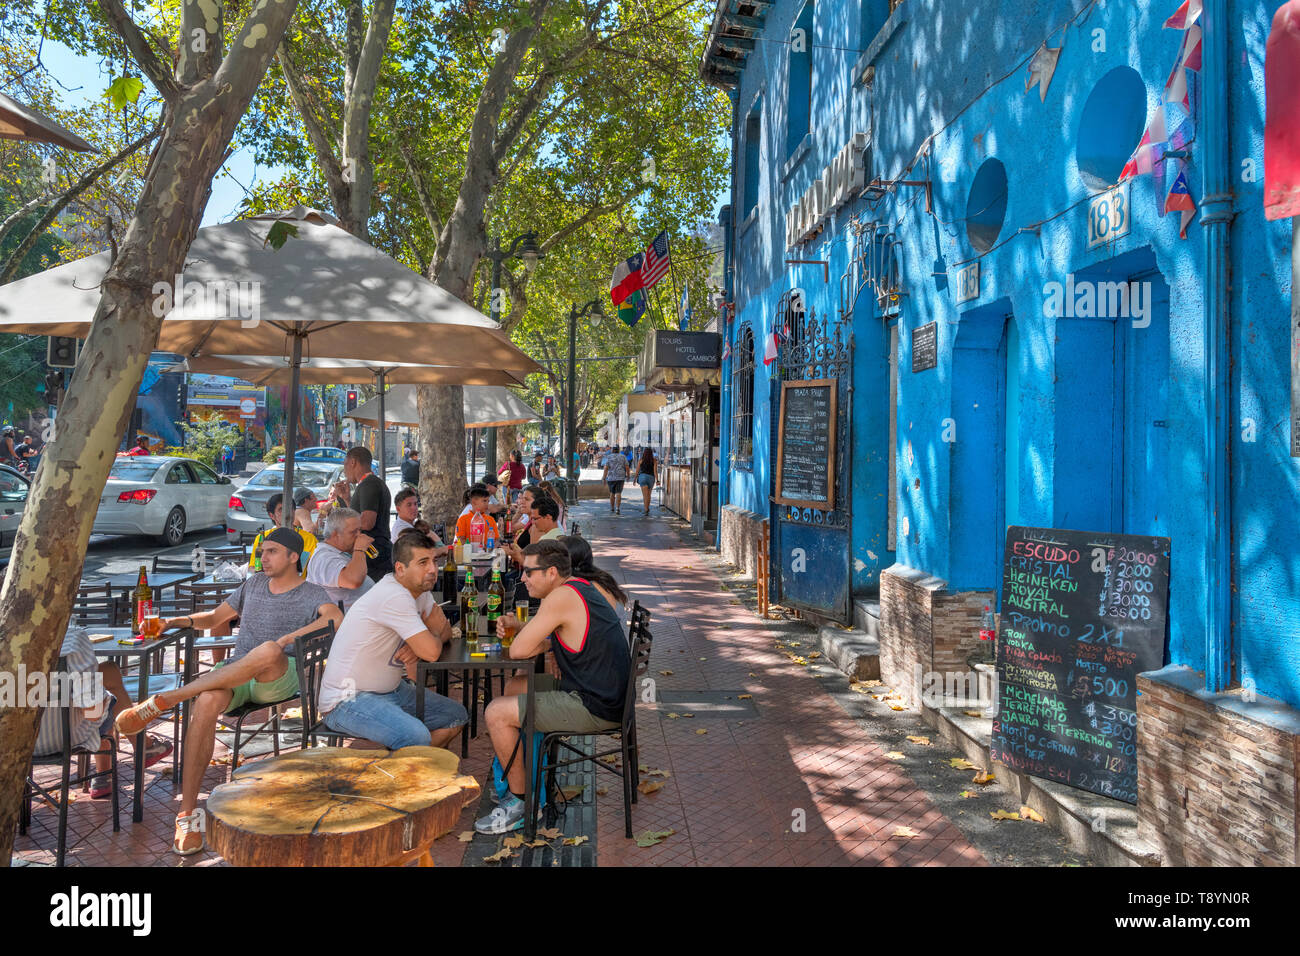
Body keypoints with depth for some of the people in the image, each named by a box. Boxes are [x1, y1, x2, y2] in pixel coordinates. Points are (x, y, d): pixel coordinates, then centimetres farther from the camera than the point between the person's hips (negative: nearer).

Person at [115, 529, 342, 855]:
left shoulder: (312, 594, 6)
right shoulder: (254, 583, 24)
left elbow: (336, 618, -16)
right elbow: (214, 617, 30)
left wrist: (290, 637, -22)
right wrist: (175, 621, 13)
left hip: (280, 680, -4)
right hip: (235, 674, 4)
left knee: (268, 651, -40)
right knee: (207, 702, -32)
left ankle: (162, 701, -32)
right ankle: (188, 812, -28)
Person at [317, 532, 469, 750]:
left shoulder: (419, 590, 4)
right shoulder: (394, 597, -26)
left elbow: (445, 631, 12)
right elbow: (431, 652, -27)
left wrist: (417, 648, -10)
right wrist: (433, 636, -2)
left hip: (391, 689, 10)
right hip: (348, 699, -10)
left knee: (457, 716, 7)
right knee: (417, 737, -32)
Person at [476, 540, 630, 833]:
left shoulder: (561, 597, -20)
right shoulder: (582, 587, 10)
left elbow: (518, 651, -19)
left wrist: (545, 643, 1)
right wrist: (519, 624, 5)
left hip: (594, 709, -10)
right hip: (607, 696, 10)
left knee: (496, 713, -8)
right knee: (514, 687, 22)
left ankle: (519, 800, 5)